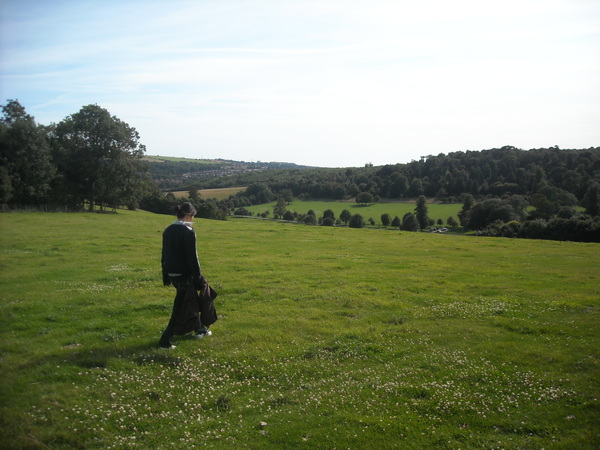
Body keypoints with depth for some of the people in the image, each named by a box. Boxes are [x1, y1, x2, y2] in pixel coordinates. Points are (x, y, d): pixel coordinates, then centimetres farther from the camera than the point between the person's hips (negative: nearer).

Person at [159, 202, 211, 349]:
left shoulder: (168, 230, 6)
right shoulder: (188, 232, -17)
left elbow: (165, 254, 12)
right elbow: (192, 257, -17)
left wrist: (165, 275, 19)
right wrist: (198, 278, -10)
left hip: (171, 274, 8)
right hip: (184, 275, -8)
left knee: (191, 299, 24)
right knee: (180, 307, 0)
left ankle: (200, 329, 37)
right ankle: (166, 340, -1)